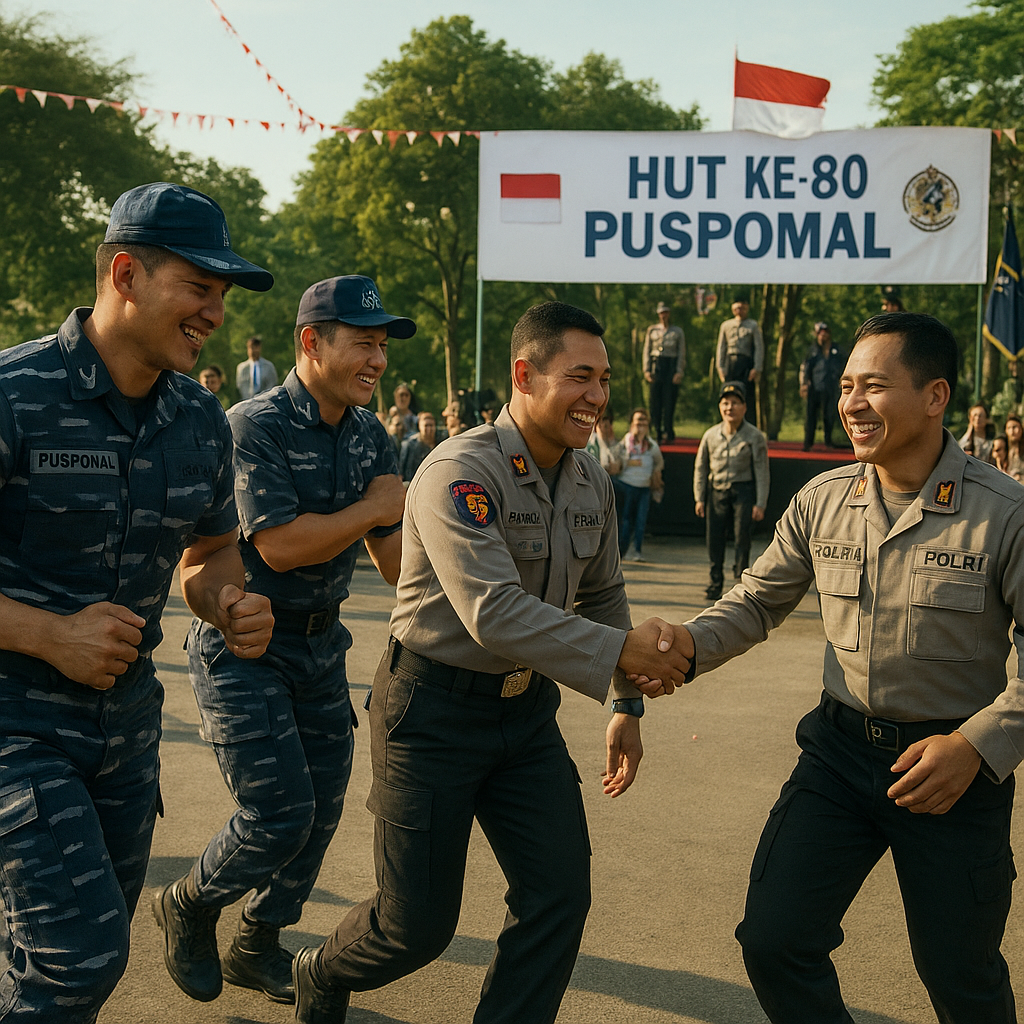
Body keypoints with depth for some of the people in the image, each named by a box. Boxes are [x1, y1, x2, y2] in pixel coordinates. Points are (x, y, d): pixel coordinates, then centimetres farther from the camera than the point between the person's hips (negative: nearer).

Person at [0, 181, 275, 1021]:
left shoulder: (201, 420, 2)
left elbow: (209, 553, 16)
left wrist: (232, 606, -6)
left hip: (126, 717, 7)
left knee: (92, 948, 18)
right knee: (81, 953, -13)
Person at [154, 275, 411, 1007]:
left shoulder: (371, 437, 3)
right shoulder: (255, 426, -18)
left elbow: (395, 555, 7)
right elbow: (278, 544, -27)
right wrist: (372, 508, -16)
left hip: (320, 644, 7)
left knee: (324, 805, 10)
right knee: (280, 811, -9)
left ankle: (259, 945, 32)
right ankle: (189, 906, 21)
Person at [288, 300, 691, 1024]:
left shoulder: (592, 483, 4)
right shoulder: (459, 473, -22)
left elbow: (602, 597, 18)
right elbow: (494, 613, -32)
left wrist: (626, 704, 13)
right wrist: (620, 652, -34)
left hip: (526, 707, 7)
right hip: (436, 709, -7)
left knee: (560, 896, -1)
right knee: (419, 925, 2)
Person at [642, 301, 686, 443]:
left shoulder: (677, 331, 10)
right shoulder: (652, 330, 14)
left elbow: (682, 353, 6)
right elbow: (646, 351, 11)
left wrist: (679, 372, -4)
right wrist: (646, 370, 1)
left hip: (672, 365, -1)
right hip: (656, 365, 1)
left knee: (669, 399, -6)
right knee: (656, 400, -1)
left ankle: (668, 433, -2)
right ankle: (657, 433, 3)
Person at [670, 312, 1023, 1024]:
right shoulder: (821, 501, -1)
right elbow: (759, 600, 10)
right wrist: (693, 644, -10)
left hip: (956, 765, -3)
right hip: (842, 747, 4)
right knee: (773, 941, 1)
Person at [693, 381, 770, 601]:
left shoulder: (754, 437, -2)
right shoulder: (711, 435, 6)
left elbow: (761, 471, -2)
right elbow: (700, 468, 13)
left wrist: (760, 504, -7)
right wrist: (699, 498, 8)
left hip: (743, 491, -3)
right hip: (716, 491, 3)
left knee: (742, 534, -14)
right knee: (714, 537, 2)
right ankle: (715, 583, 14)